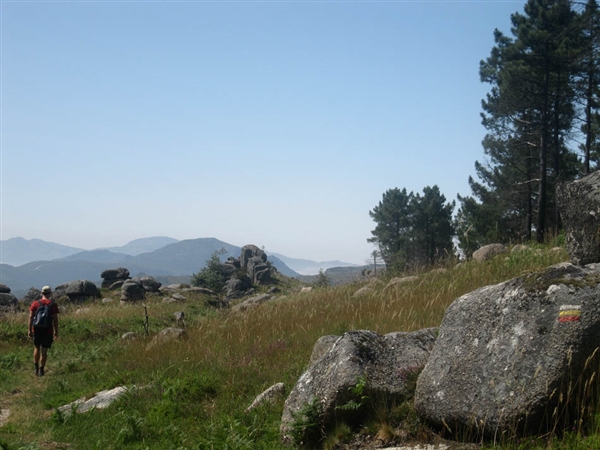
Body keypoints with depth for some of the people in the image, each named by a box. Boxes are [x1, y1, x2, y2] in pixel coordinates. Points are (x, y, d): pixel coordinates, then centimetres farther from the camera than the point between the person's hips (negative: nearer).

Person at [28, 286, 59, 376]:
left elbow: (31, 317, -4)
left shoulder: (35, 303, 1)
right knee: (44, 351, 4)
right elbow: (55, 319, -6)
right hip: (48, 331, -2)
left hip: (37, 330, 2)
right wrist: (56, 332, 1)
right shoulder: (53, 305, -5)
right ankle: (41, 371, 5)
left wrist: (29, 330, -1)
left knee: (37, 348, 20)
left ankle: (36, 369, 19)